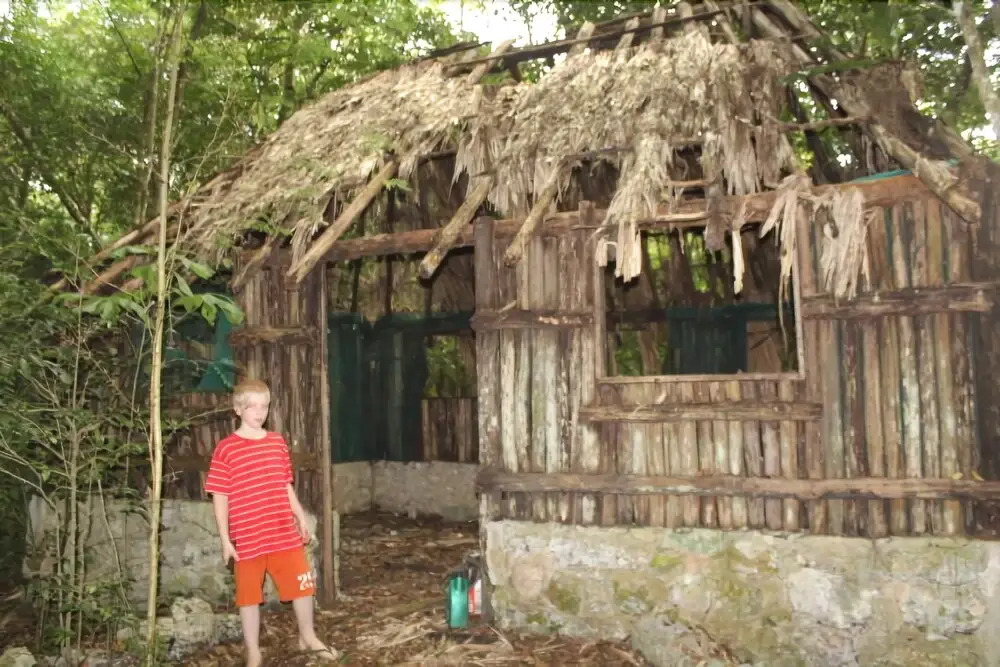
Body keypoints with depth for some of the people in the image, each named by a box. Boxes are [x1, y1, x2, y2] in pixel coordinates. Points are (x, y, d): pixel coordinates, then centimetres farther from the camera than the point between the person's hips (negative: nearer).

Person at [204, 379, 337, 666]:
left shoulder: (278, 442, 5)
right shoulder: (226, 449, -9)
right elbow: (219, 497, -7)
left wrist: (301, 519, 16)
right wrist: (225, 539, -9)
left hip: (285, 534, 4)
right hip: (247, 538, -4)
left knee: (303, 584, 11)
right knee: (249, 596, 9)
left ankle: (307, 637, 35)